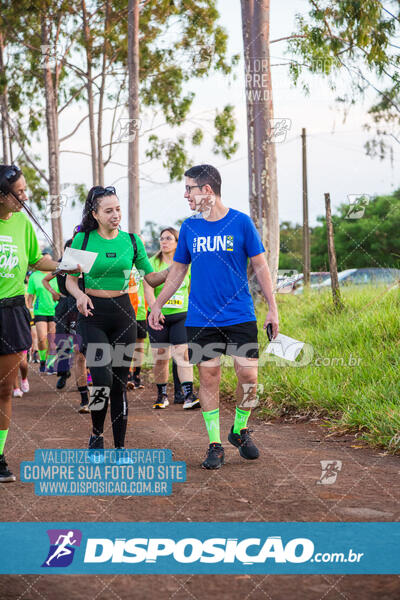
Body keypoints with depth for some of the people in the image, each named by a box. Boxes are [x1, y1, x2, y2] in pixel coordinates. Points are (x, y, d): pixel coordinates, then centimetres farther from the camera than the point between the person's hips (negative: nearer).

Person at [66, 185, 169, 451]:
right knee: (102, 379, -15)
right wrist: (80, 295, -17)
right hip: (93, 313, -2)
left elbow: (152, 278, 6)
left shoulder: (132, 240, 4)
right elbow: (70, 279, 4)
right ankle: (97, 433, 10)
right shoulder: (82, 239, -1)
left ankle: (120, 447, 14)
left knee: (120, 383, 4)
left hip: (123, 312, 2)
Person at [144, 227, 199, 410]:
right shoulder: (153, 263, 0)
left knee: (183, 354, -10)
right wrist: (154, 309, -25)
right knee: (160, 357, 4)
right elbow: (148, 289, -11)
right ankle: (162, 395, 18)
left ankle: (188, 396, -12)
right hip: (159, 317, -1)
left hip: (181, 315, 1)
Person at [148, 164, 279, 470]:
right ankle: (215, 445, 12)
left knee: (248, 375, -7)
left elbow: (260, 266, 1)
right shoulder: (189, 227, 6)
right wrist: (158, 305, 13)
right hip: (201, 319, 2)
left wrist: (273, 308, -2)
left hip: (240, 317, -2)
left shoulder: (241, 222, -3)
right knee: (209, 378, 3)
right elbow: (178, 270, 15)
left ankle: (240, 430, 18)